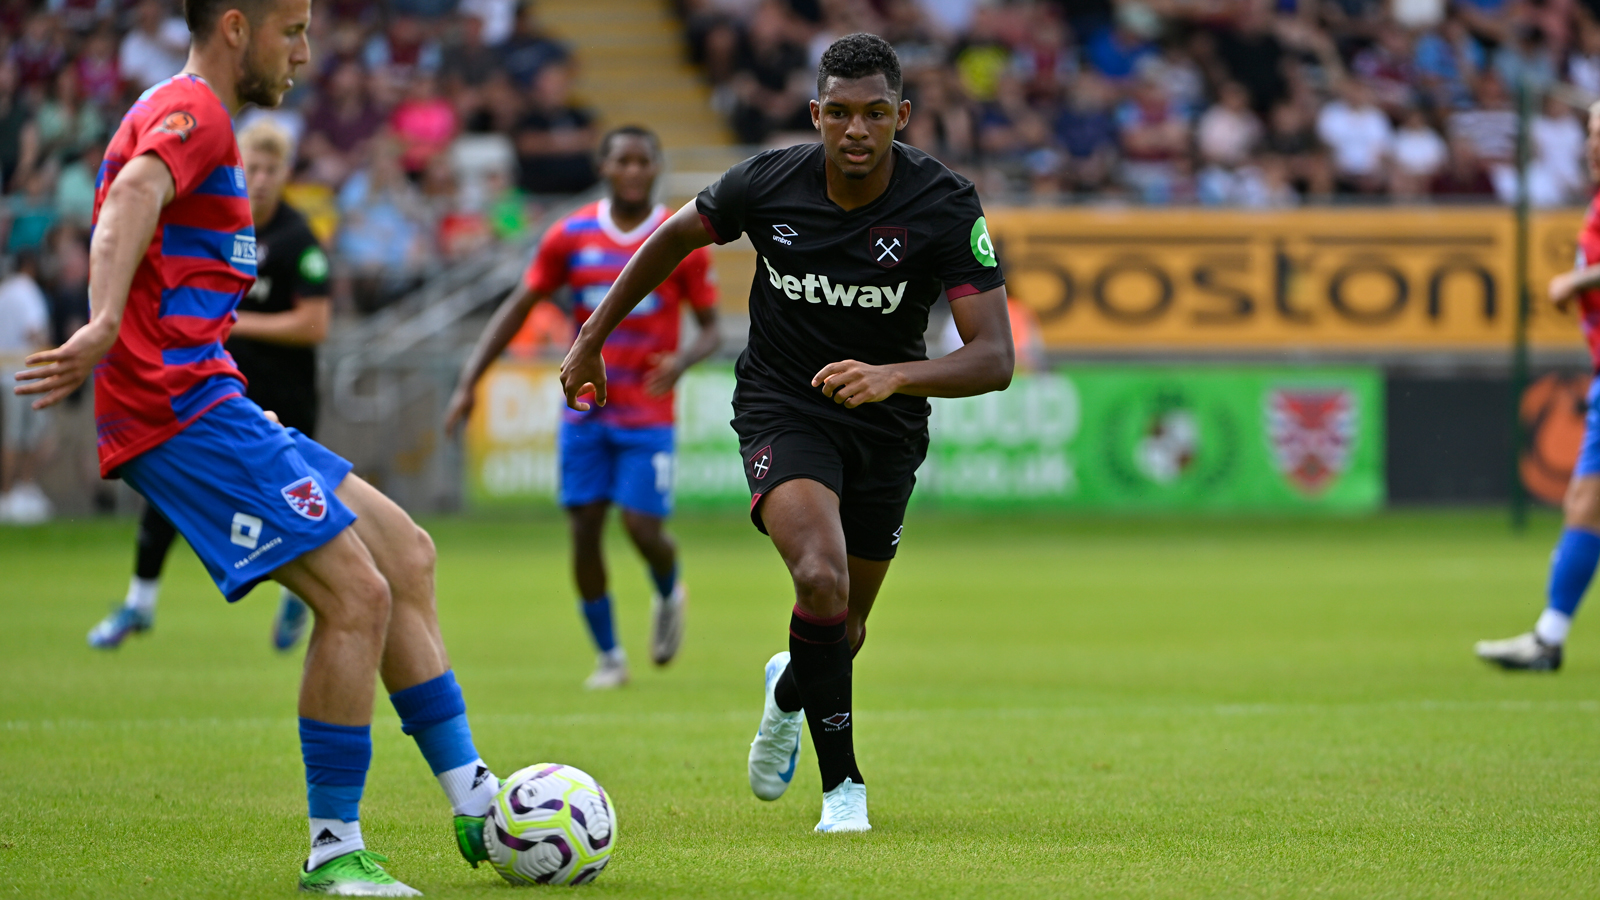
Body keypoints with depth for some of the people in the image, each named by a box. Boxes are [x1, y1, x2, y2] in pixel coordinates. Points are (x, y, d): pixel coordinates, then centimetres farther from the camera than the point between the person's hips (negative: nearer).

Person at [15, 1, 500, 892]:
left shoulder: (184, 113, 23)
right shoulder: (192, 111, -10)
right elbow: (131, 200, -30)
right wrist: (103, 329, -47)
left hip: (210, 406, 11)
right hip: (184, 408, -11)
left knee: (406, 554, 12)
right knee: (357, 593, -15)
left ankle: (476, 803, 14)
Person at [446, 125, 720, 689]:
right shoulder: (571, 236, 1)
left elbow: (711, 329, 0)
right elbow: (518, 308, 5)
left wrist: (682, 361, -23)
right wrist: (469, 382, -3)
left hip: (648, 413, -2)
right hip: (585, 409, 2)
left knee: (643, 527, -10)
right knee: (585, 528, -4)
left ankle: (669, 595, 26)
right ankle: (608, 656, 10)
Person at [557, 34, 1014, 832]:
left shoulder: (946, 207, -21)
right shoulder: (768, 183, -16)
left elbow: (993, 358, -26)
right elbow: (674, 237, 5)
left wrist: (894, 375, -44)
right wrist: (591, 339, 10)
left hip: (884, 426, 2)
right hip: (781, 409, -1)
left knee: (842, 631, 13)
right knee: (821, 580, -28)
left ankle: (789, 691, 51)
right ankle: (842, 783, -12)